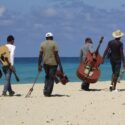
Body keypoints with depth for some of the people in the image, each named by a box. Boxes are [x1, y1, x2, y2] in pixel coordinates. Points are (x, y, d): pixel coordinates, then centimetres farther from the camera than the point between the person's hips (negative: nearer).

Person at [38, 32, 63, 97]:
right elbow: (56, 55, -11)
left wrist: (39, 65, 3)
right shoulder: (54, 43, -5)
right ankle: (48, 92, 0)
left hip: (45, 63, 4)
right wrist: (60, 65, -9)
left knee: (47, 76, 20)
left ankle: (45, 90, 7)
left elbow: (40, 55, 1)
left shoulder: (42, 44, 6)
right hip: (53, 63, -4)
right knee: (51, 78, 4)